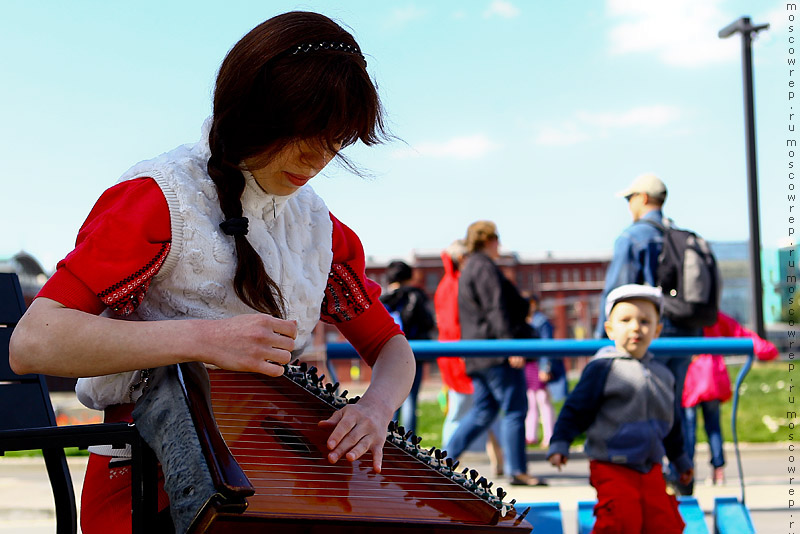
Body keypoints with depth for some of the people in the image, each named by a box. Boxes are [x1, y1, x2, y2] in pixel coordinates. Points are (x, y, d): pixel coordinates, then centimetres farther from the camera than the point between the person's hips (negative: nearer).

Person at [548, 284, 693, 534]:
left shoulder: (662, 374, 12)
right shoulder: (603, 367, -7)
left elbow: (671, 422, 24)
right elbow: (576, 408, -7)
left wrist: (680, 459, 31)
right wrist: (560, 443, -16)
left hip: (651, 470, 6)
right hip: (613, 468, -6)